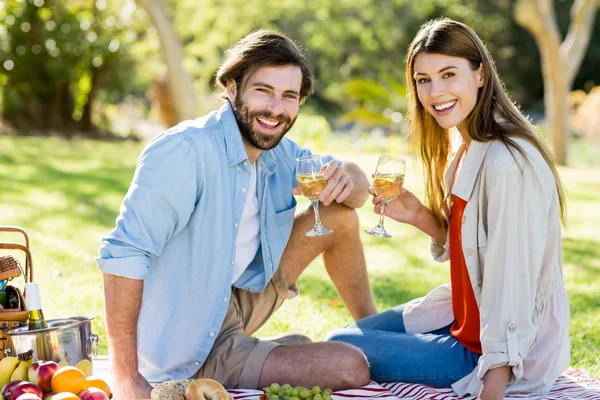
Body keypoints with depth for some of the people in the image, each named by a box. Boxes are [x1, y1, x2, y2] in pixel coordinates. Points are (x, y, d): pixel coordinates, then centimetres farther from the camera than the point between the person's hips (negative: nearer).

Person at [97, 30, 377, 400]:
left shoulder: (280, 152, 0)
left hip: (242, 298, 9)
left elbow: (358, 185, 9)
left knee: (340, 215, 3)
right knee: (351, 369, -18)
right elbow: (124, 254, -32)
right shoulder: (187, 151, -27)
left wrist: (346, 179, -18)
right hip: (194, 347, -8)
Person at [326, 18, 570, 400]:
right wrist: (422, 218, -3)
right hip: (466, 314, 9)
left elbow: (513, 288, -26)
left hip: (505, 352, -9)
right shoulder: (467, 148, 4)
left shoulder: (506, 164, -26)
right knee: (344, 338, 16)